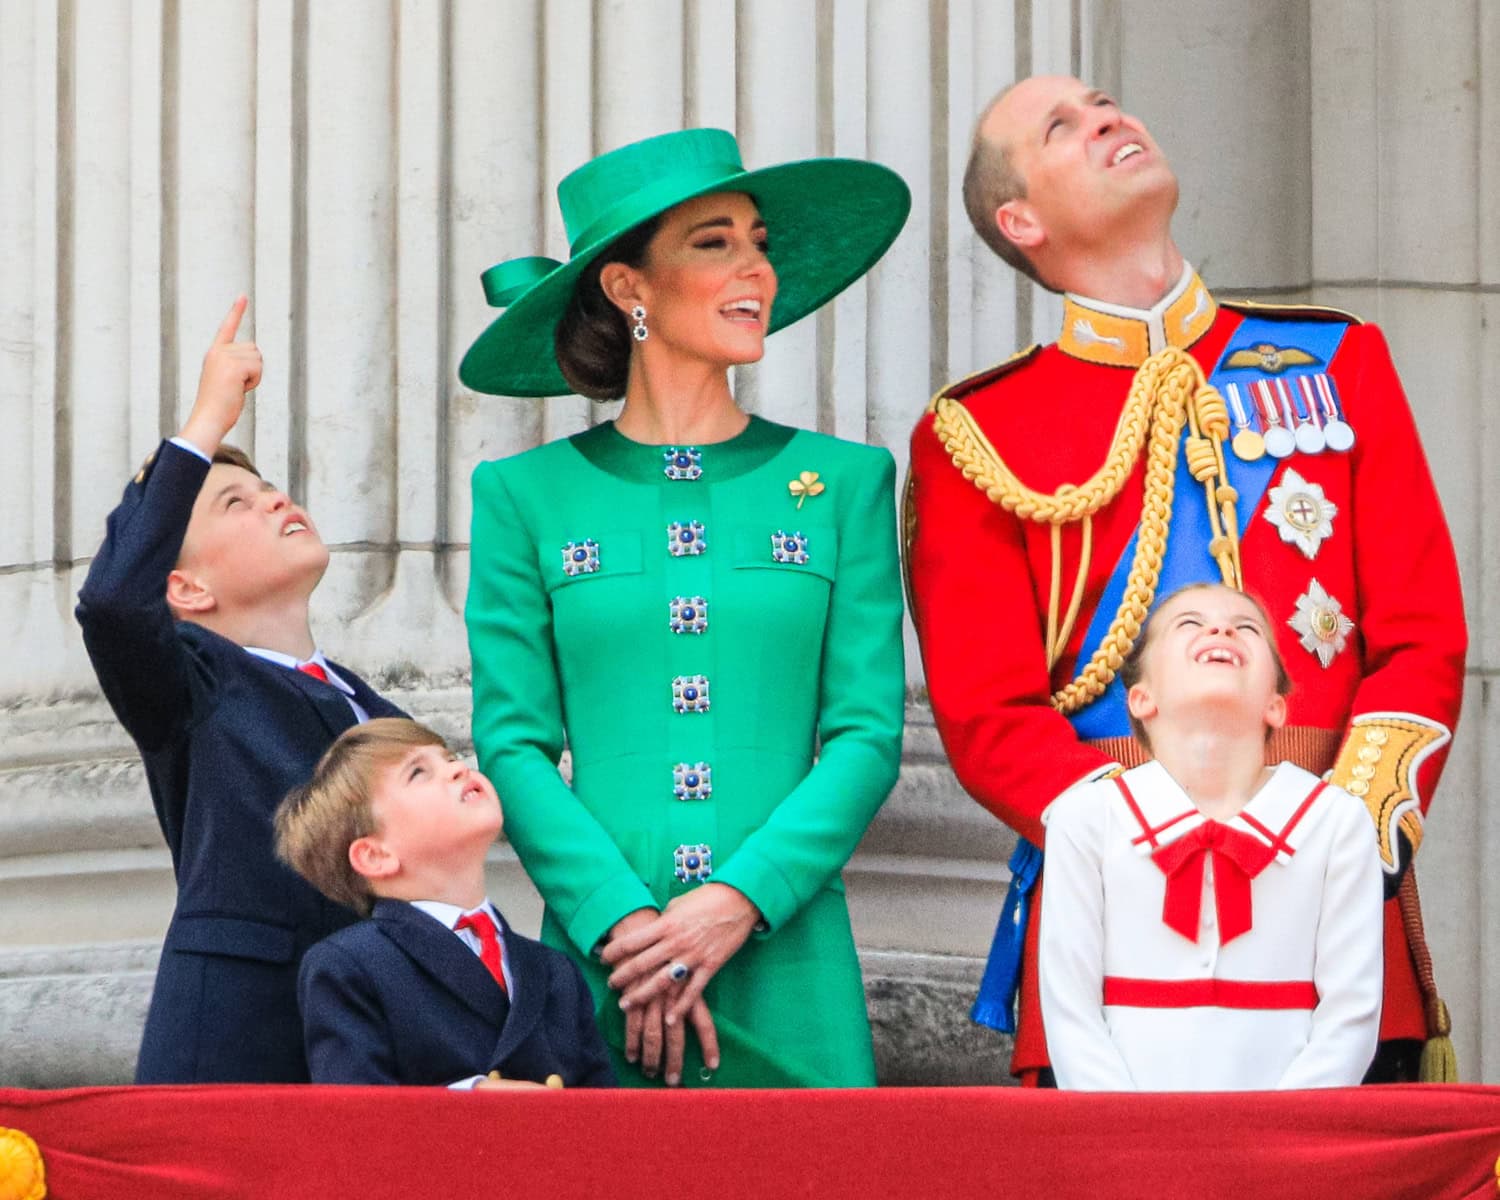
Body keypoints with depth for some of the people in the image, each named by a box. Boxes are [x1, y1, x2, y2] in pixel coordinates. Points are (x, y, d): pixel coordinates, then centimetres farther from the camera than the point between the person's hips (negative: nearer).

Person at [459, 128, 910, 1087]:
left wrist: (740, 900, -11)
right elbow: (512, 745, 1)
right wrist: (622, 923, -13)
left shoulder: (843, 482, 9)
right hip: (601, 968, -1)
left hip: (787, 972, 1)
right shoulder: (527, 495, 7)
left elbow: (868, 734, 3)